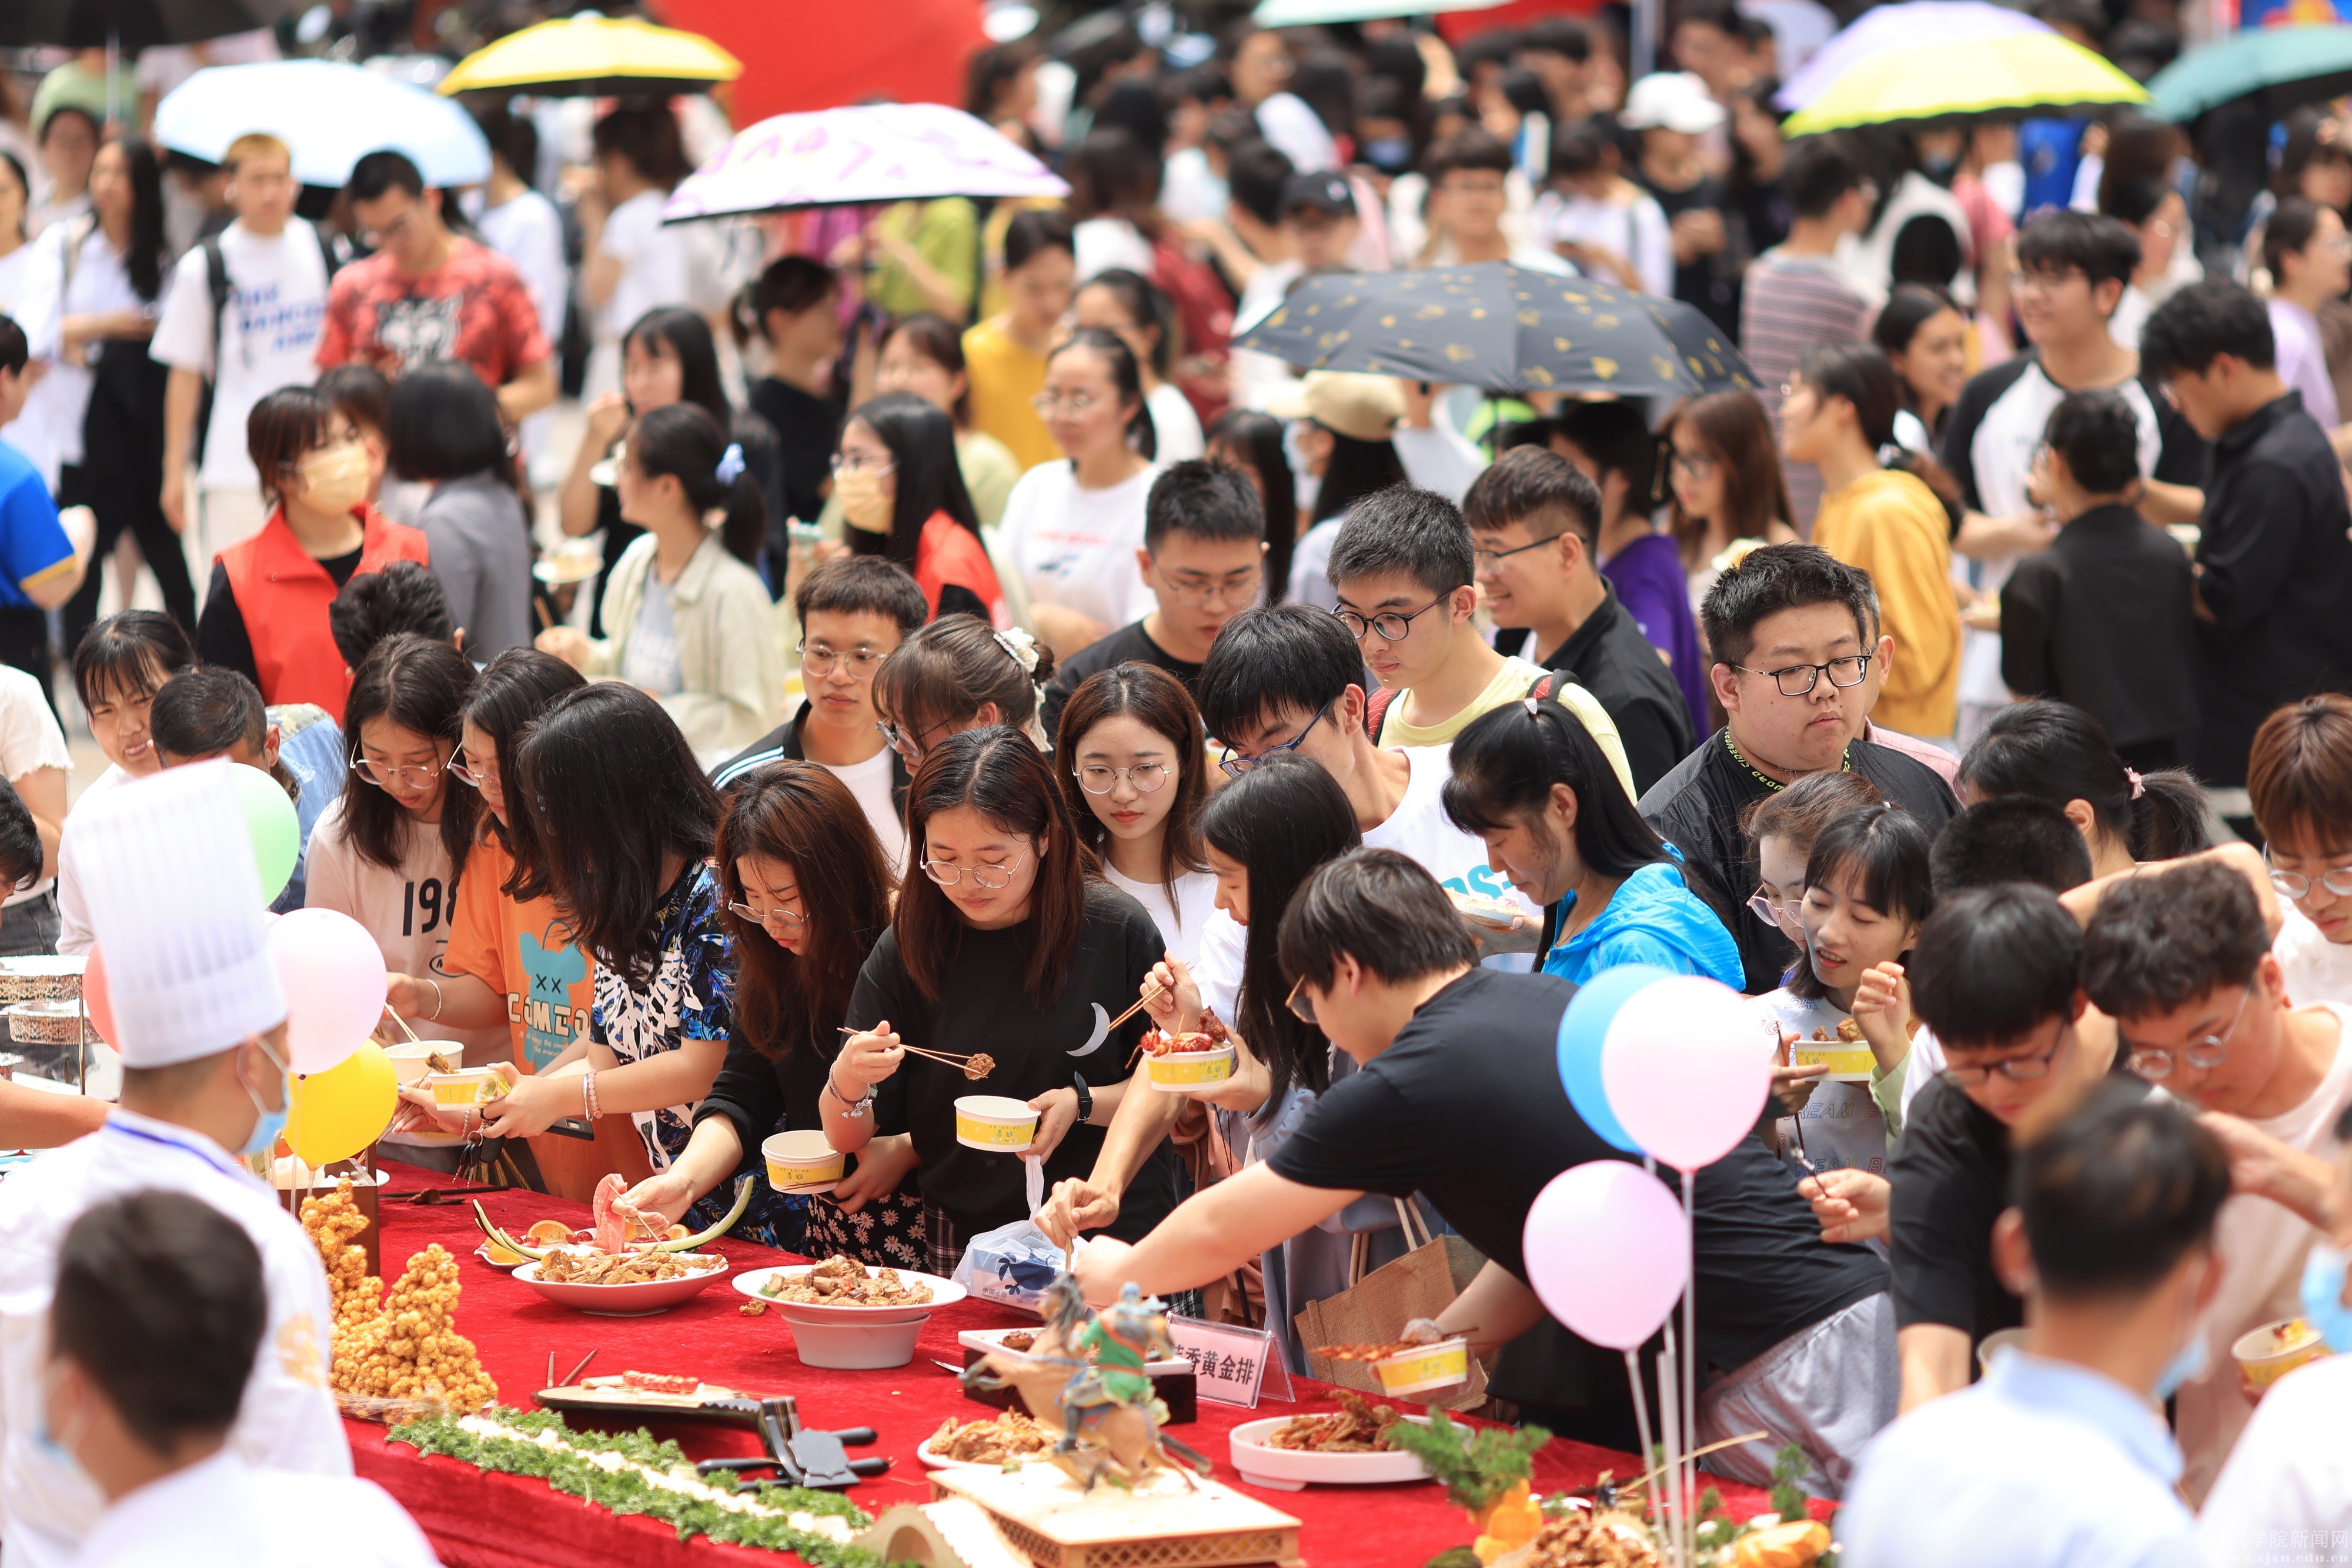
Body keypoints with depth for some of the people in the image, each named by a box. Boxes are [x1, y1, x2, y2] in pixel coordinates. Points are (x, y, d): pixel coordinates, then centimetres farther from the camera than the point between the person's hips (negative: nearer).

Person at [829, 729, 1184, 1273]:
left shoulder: (1117, 930, -3)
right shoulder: (906, 949, 2)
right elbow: (850, 1141, 5)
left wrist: (1083, 1104, -12)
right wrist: (846, 1088, -16)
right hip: (960, 1244, 2)